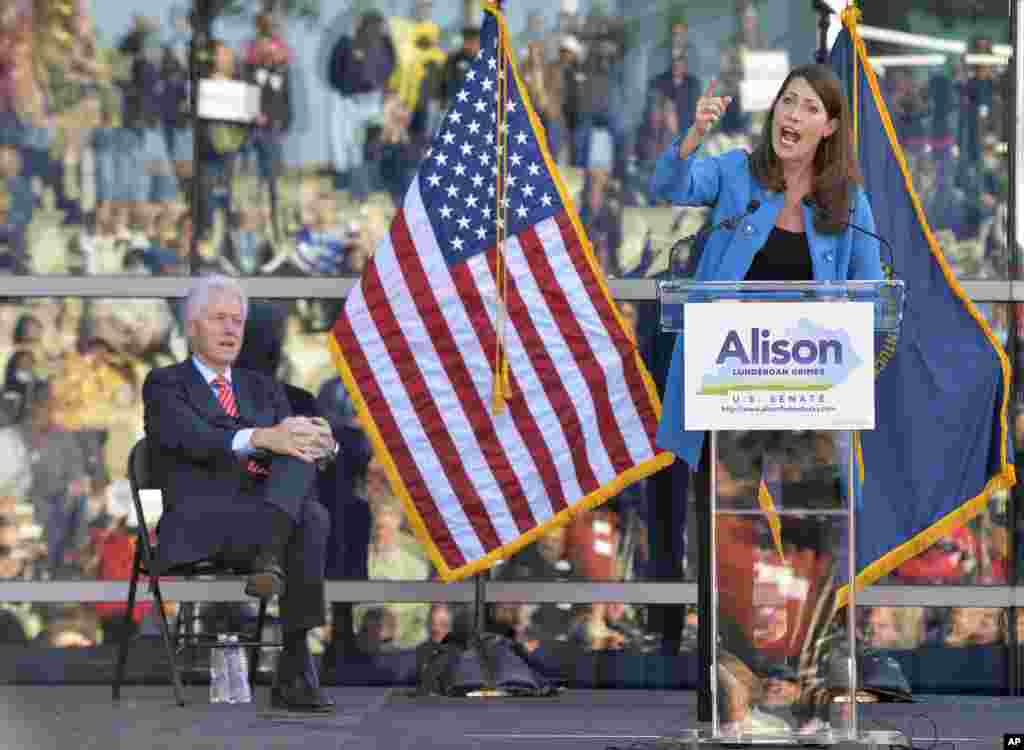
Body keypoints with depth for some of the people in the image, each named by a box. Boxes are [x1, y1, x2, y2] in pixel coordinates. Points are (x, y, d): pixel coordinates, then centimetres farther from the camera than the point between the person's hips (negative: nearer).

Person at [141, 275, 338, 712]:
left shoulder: (264, 389, 27)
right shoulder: (165, 384, 10)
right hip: (200, 524, -5)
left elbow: (289, 441, 9)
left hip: (272, 508, 5)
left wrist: (315, 442, -18)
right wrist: (261, 438, -31)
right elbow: (192, 438, -12)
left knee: (312, 516, -31)